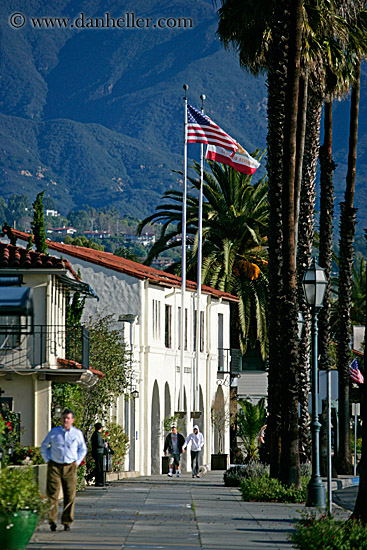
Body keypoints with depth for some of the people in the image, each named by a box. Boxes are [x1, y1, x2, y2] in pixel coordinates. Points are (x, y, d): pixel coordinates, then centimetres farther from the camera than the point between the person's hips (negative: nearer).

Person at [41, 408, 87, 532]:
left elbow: (83, 449, 20)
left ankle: (67, 522, 6)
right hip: (55, 466, -1)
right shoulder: (54, 432, 6)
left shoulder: (77, 433, 7)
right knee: (52, 494, -8)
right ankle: (52, 521, -4)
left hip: (70, 467, 1)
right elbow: (44, 447, 17)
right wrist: (48, 461, 6)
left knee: (70, 496, -2)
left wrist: (77, 462, 8)